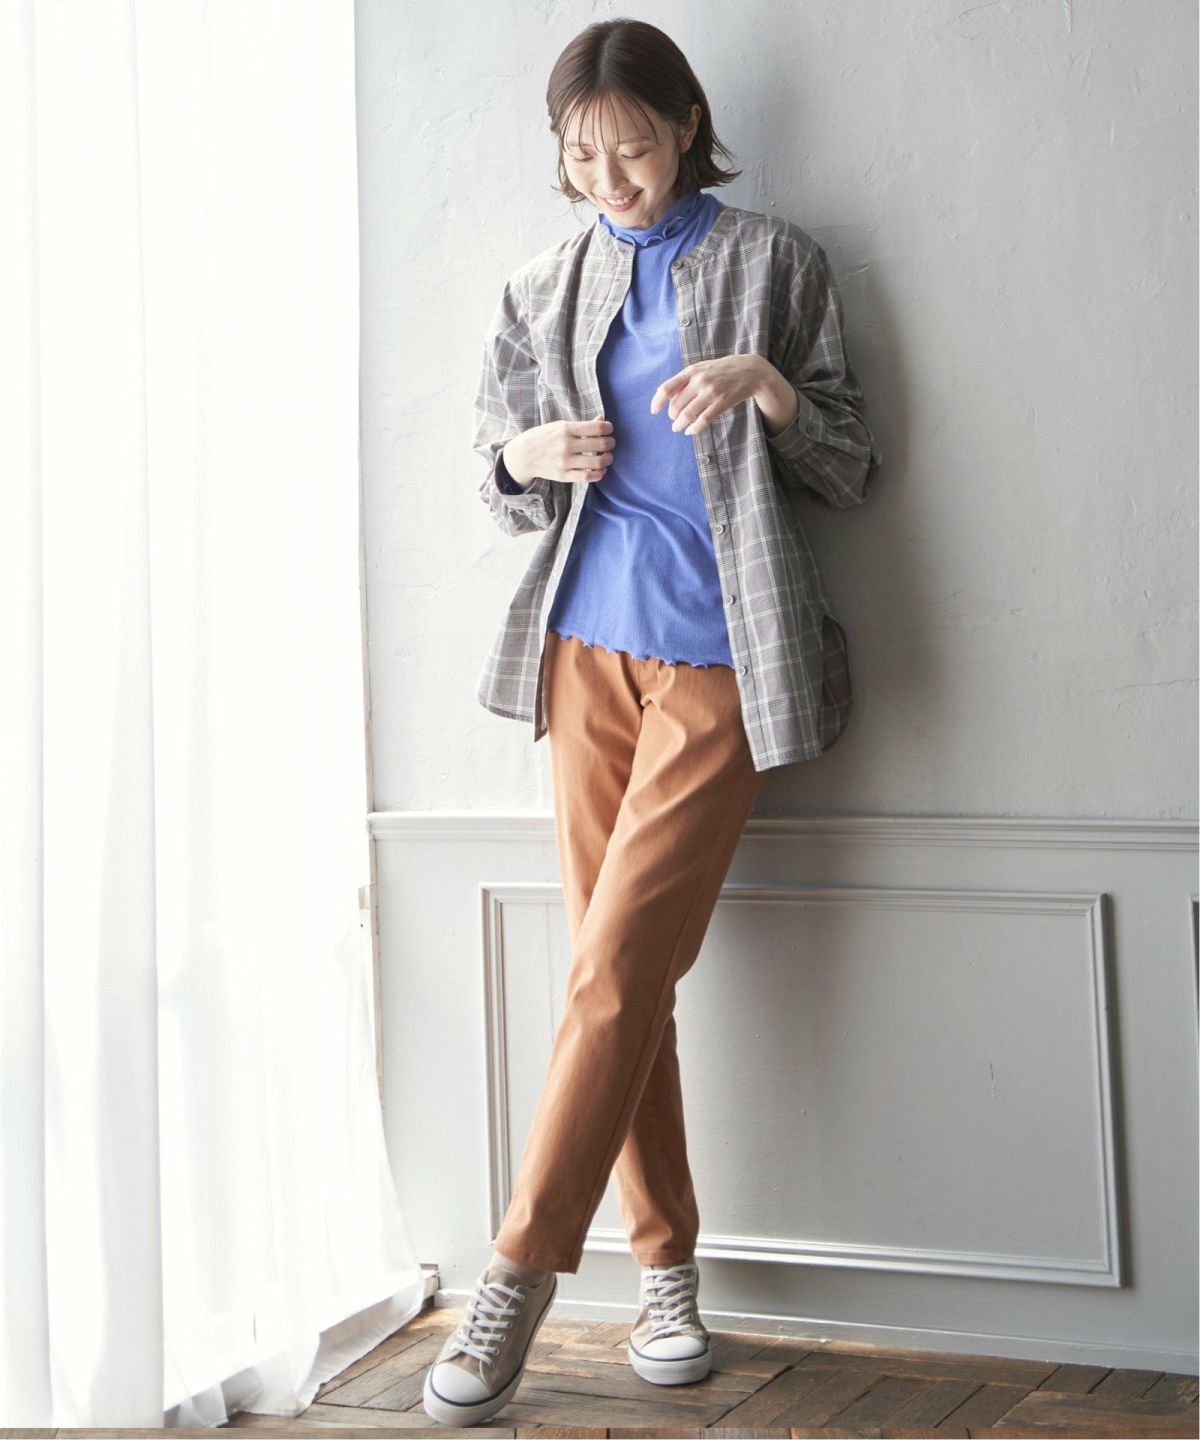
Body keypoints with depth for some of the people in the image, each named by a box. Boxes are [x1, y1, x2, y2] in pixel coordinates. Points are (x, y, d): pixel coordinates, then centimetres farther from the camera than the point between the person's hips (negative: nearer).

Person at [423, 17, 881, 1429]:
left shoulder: (771, 262, 3)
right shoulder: (542, 291, 13)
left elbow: (852, 469, 3)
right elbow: (505, 486, 18)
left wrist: (768, 387, -16)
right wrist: (531, 455, -5)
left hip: (717, 656, -4)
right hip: (588, 646, 4)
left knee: (616, 970, -10)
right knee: (622, 977, 4)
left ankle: (517, 1282, -6)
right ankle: (666, 1267, 14)